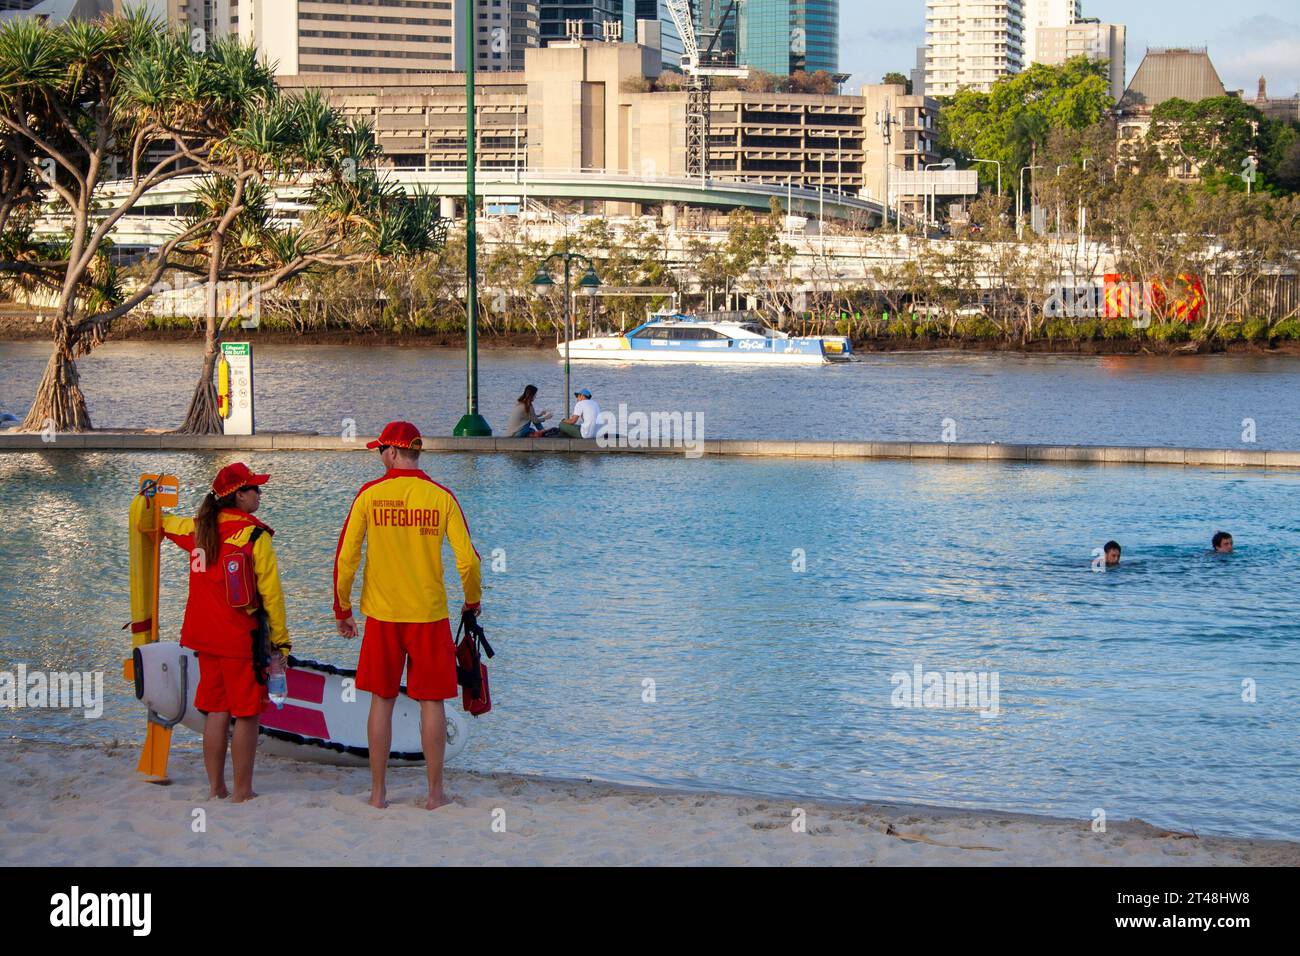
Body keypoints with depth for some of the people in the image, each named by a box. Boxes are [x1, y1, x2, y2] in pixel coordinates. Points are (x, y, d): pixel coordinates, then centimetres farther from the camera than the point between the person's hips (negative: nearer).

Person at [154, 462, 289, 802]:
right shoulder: (255, 535, -11)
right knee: (246, 714, 1)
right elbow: (271, 592, -11)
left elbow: (161, 522, 27)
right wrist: (281, 639, -5)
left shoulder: (197, 529, 7)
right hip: (242, 637, -6)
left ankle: (215, 787, 17)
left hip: (204, 635, 6)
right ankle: (242, 791, 2)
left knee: (216, 712, 13)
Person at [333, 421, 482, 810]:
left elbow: (346, 557, -4)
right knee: (432, 701, 7)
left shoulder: (369, 495, -3)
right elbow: (468, 559, -6)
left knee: (382, 701, 9)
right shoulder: (441, 497, -3)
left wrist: (342, 609, 8)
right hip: (430, 615, 0)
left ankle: (378, 793, 12)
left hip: (382, 616, 0)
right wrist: (472, 601, 12)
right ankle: (435, 793, 10)